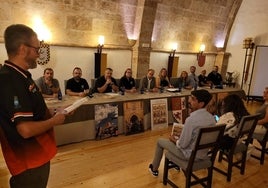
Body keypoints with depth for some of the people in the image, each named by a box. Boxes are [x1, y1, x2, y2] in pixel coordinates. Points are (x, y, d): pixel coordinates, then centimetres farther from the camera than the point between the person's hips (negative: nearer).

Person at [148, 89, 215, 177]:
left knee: (160, 141, 13)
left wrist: (174, 140, -3)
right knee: (177, 138, 31)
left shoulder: (191, 119, -31)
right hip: (204, 154, 7)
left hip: (190, 155, -7)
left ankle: (154, 169, 34)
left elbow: (182, 144, -23)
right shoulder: (211, 117, -6)